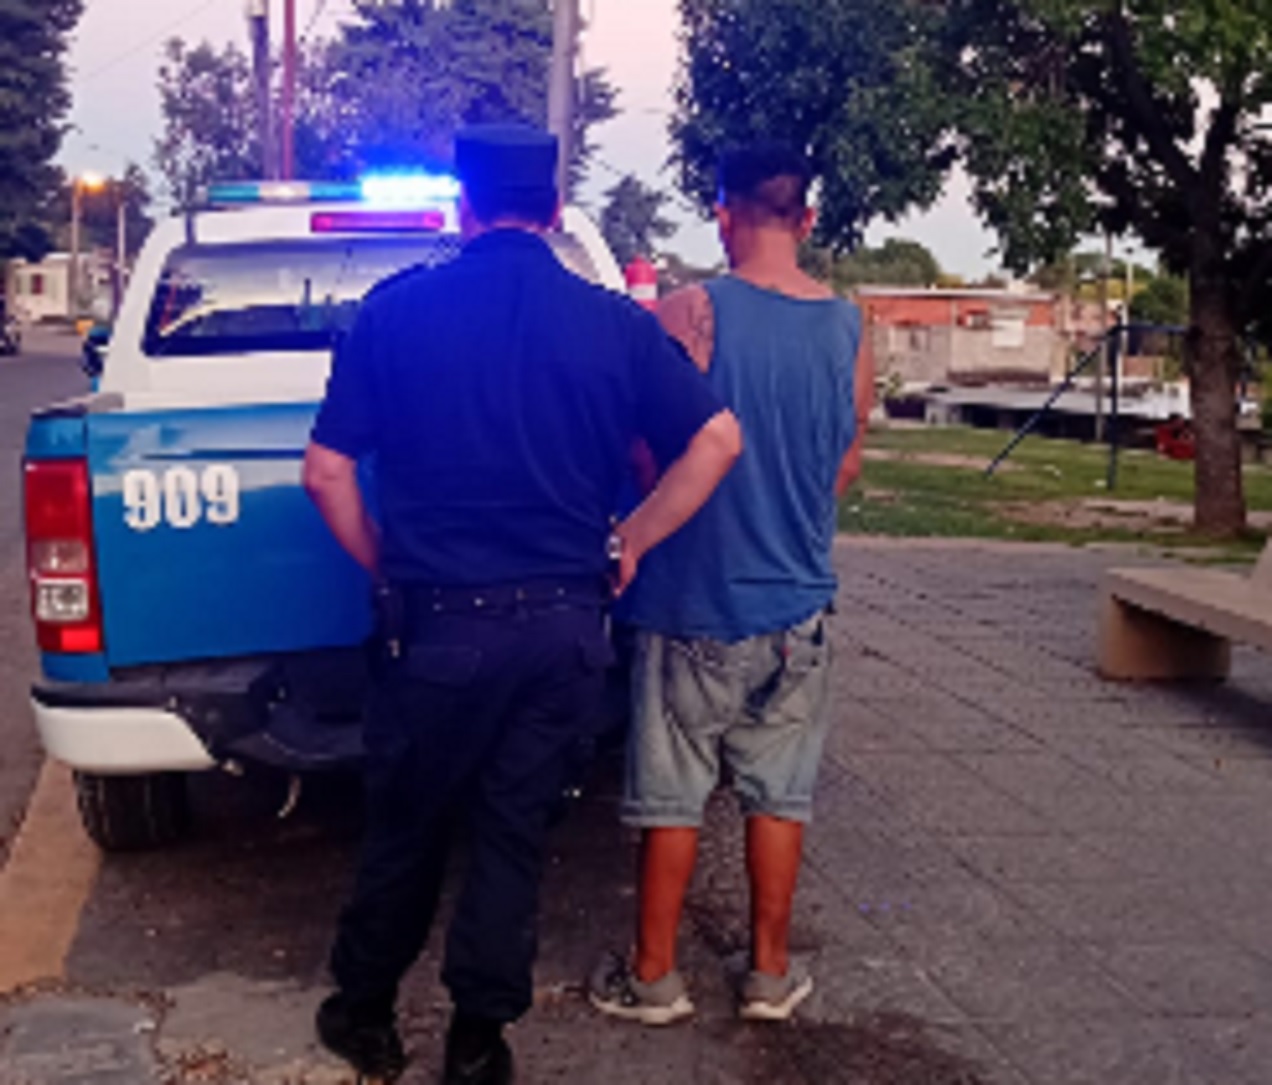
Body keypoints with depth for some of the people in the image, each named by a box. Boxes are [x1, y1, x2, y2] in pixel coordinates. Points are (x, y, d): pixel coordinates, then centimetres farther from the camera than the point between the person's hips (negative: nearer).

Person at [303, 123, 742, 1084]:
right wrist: (628, 545, 6)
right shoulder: (614, 323, -1)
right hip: (563, 625, 1)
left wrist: (385, 569, 9)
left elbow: (328, 470, -4)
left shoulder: (396, 310, -4)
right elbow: (717, 440, -1)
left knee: (406, 827, 16)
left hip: (436, 622, -1)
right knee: (514, 835, 13)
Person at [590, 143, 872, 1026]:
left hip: (696, 599, -3)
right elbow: (848, 467, 10)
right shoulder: (848, 329, 0)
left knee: (673, 798, 8)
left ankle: (654, 977, 19)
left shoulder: (692, 314, -14)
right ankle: (771, 973, 24)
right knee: (780, 795, 14)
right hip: (797, 601, 4)